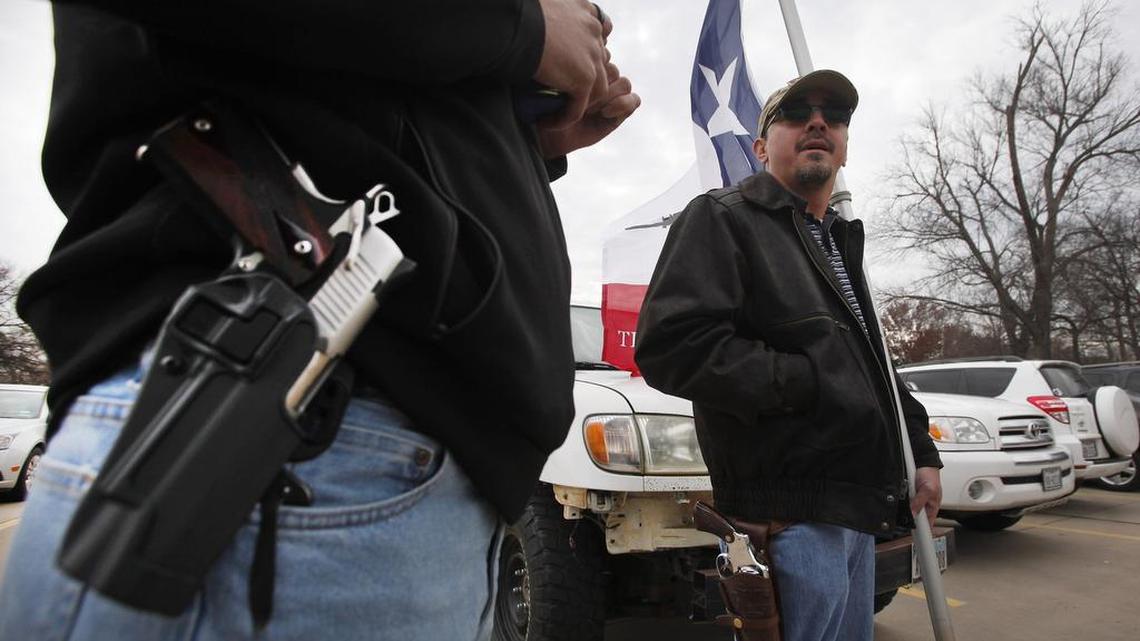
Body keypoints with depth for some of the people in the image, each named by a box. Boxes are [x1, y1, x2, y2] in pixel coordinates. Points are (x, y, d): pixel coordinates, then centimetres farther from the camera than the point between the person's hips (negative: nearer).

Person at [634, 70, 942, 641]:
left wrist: (921, 453, 18)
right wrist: (806, 382, -20)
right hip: (791, 512, -9)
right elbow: (670, 345, -23)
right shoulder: (723, 218, -8)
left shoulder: (839, 242, 21)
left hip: (859, 510, 10)